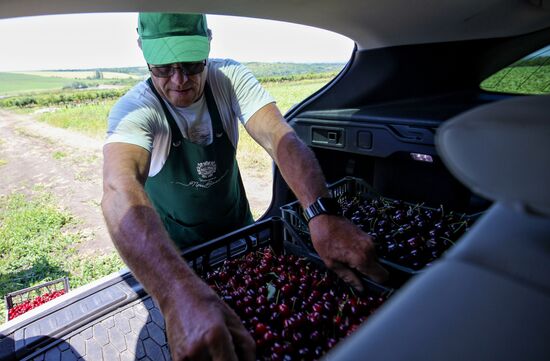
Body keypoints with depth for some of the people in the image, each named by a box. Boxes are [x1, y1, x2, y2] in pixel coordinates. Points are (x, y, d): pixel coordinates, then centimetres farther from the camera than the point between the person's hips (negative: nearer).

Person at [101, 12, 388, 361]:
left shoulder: (230, 78, -21)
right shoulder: (134, 109, -29)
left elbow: (279, 137, -34)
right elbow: (119, 187, -48)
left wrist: (323, 215, -52)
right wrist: (181, 295, -65)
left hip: (237, 226, 3)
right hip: (176, 247, -2)